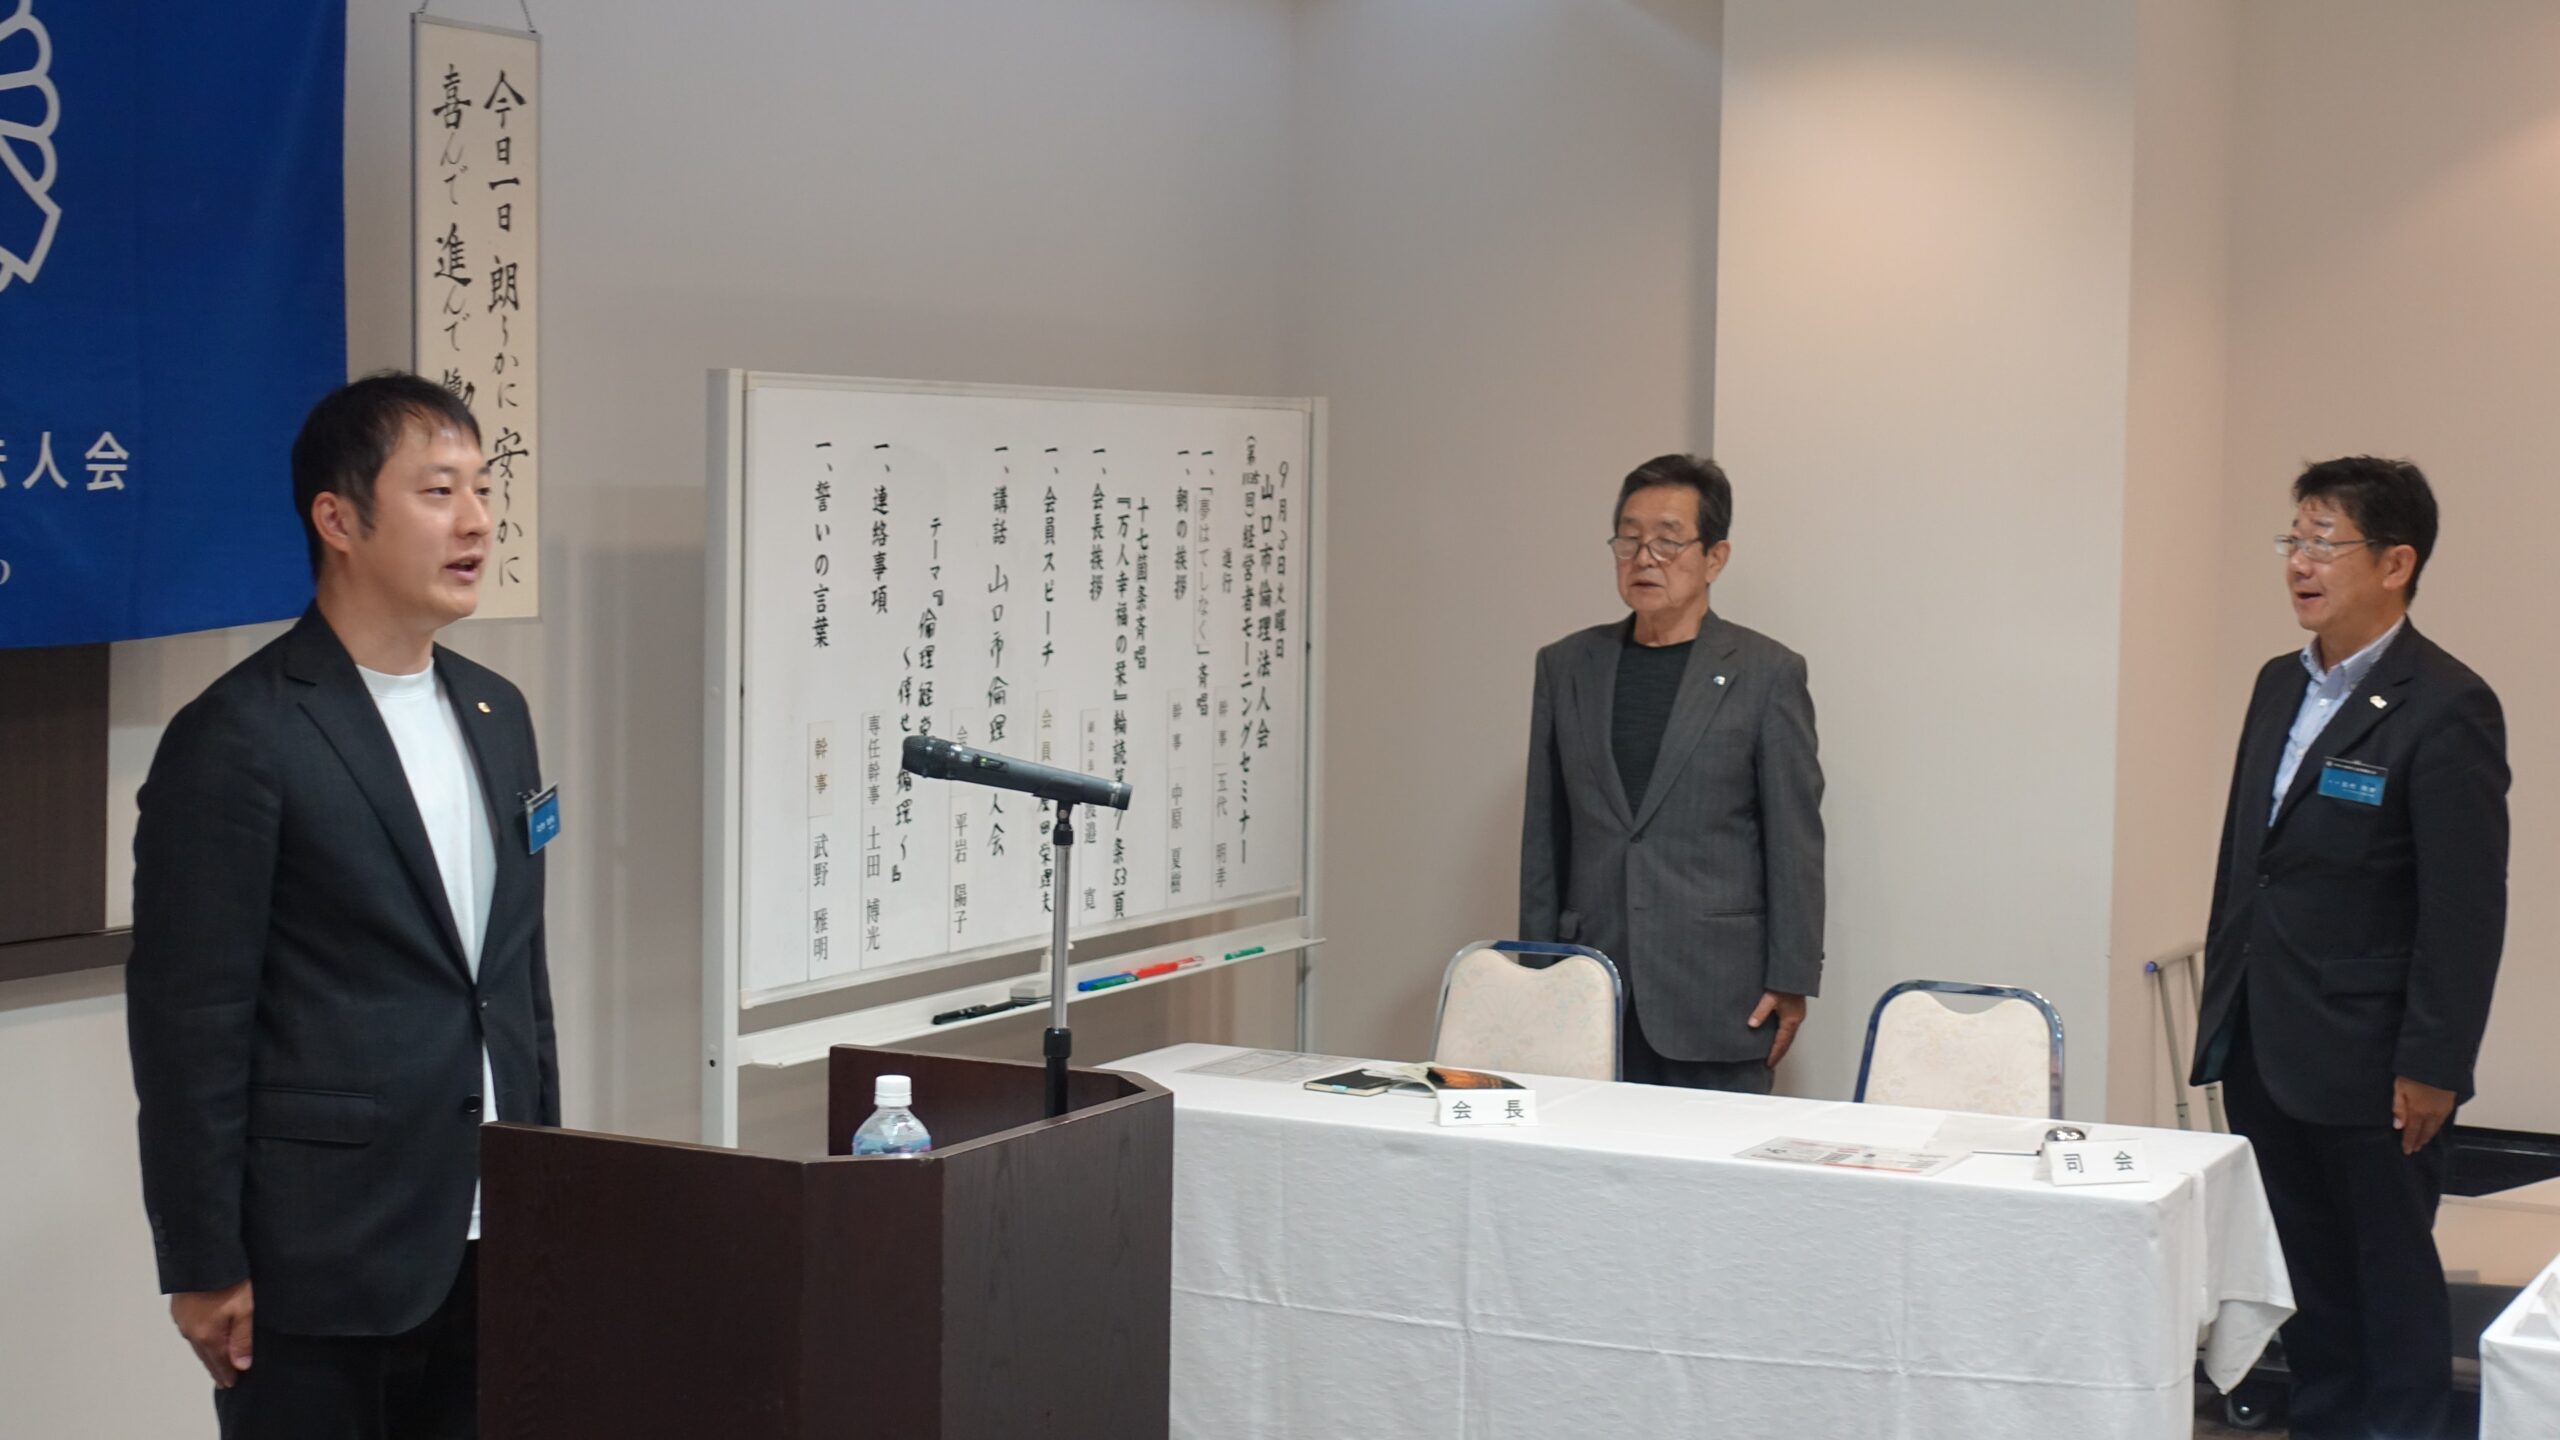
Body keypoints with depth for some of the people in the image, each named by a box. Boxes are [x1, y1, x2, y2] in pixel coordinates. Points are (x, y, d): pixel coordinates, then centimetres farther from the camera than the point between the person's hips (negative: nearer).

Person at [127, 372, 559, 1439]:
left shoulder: (497, 714, 11)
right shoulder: (238, 739, -11)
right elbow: (188, 1021, -11)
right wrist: (202, 1267, -11)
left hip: (491, 1247, 6)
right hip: (320, 1268, -6)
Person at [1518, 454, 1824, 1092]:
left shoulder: (1768, 673, 1)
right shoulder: (1566, 666, 12)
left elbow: (1796, 845, 0)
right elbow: (1544, 834, 13)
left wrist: (1790, 983, -4)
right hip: (1591, 987, 3)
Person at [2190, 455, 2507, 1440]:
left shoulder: (2445, 709, -14)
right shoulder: (2281, 685, 10)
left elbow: (2467, 907, -15)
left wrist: (2432, 1067, -15)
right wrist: (2222, 1007, 16)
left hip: (2365, 1062, -7)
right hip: (2262, 1050, 7)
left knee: (2392, 1278, 6)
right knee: (2305, 1275, 13)